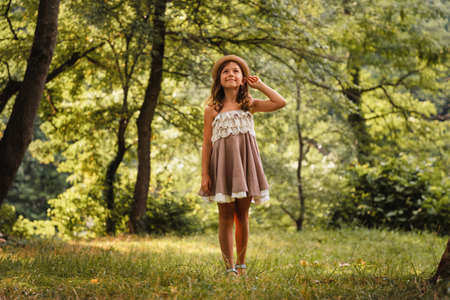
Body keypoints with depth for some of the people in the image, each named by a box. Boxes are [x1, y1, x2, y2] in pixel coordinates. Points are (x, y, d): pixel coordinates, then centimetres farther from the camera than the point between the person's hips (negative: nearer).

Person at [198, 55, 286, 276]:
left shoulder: (249, 105, 10)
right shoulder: (212, 110, 5)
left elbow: (280, 102, -2)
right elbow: (207, 144, 2)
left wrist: (259, 85, 6)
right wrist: (204, 174, -5)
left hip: (245, 161, 2)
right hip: (222, 164, -2)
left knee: (242, 215, 6)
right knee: (226, 215, -2)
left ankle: (241, 265, 14)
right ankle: (229, 267, 2)